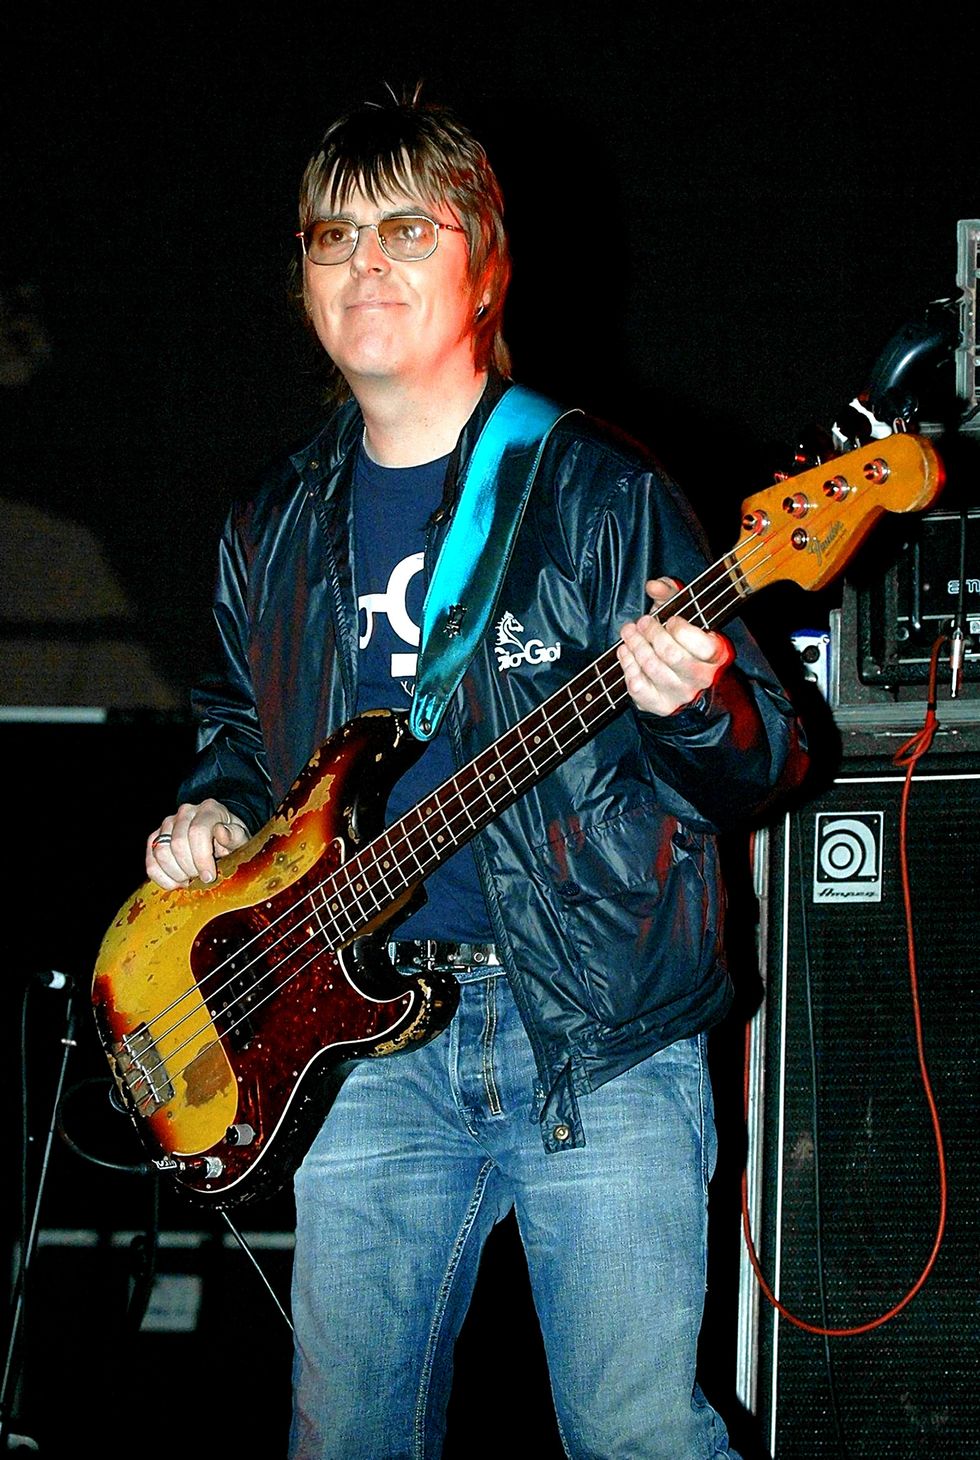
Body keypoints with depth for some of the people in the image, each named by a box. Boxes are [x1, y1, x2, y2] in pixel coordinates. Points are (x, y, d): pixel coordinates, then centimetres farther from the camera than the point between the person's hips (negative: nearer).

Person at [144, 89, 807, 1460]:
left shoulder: (599, 491, -2)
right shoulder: (273, 529, 12)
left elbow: (763, 766, -3)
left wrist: (692, 712, -25)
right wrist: (212, 814, 8)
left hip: (601, 1033, -4)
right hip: (365, 1032, 4)